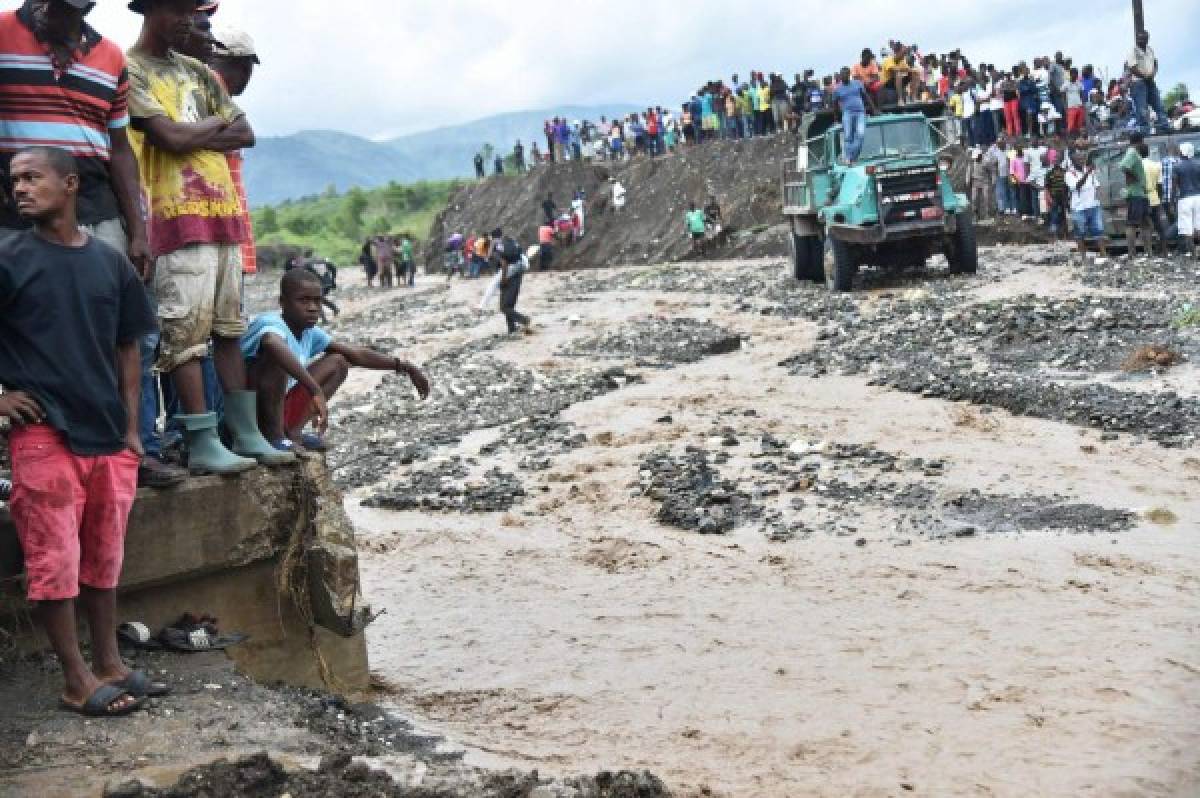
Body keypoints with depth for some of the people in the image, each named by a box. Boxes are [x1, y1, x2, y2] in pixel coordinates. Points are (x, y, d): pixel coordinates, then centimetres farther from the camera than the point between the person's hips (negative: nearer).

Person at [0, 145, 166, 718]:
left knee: (103, 559, 13)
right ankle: (77, 680, 6)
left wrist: (131, 429, 9)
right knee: (55, 560, -1)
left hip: (107, 435, 4)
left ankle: (109, 664, 23)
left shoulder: (110, 261, 7)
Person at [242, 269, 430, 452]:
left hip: (280, 406, 9)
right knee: (277, 356, -31)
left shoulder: (310, 333, 4)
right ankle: (274, 436, -22)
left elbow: (356, 354, 10)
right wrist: (315, 391, -53)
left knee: (338, 362, 10)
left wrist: (403, 366, 3)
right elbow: (273, 345, -48)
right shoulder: (270, 324, -22)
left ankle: (293, 432, 0)